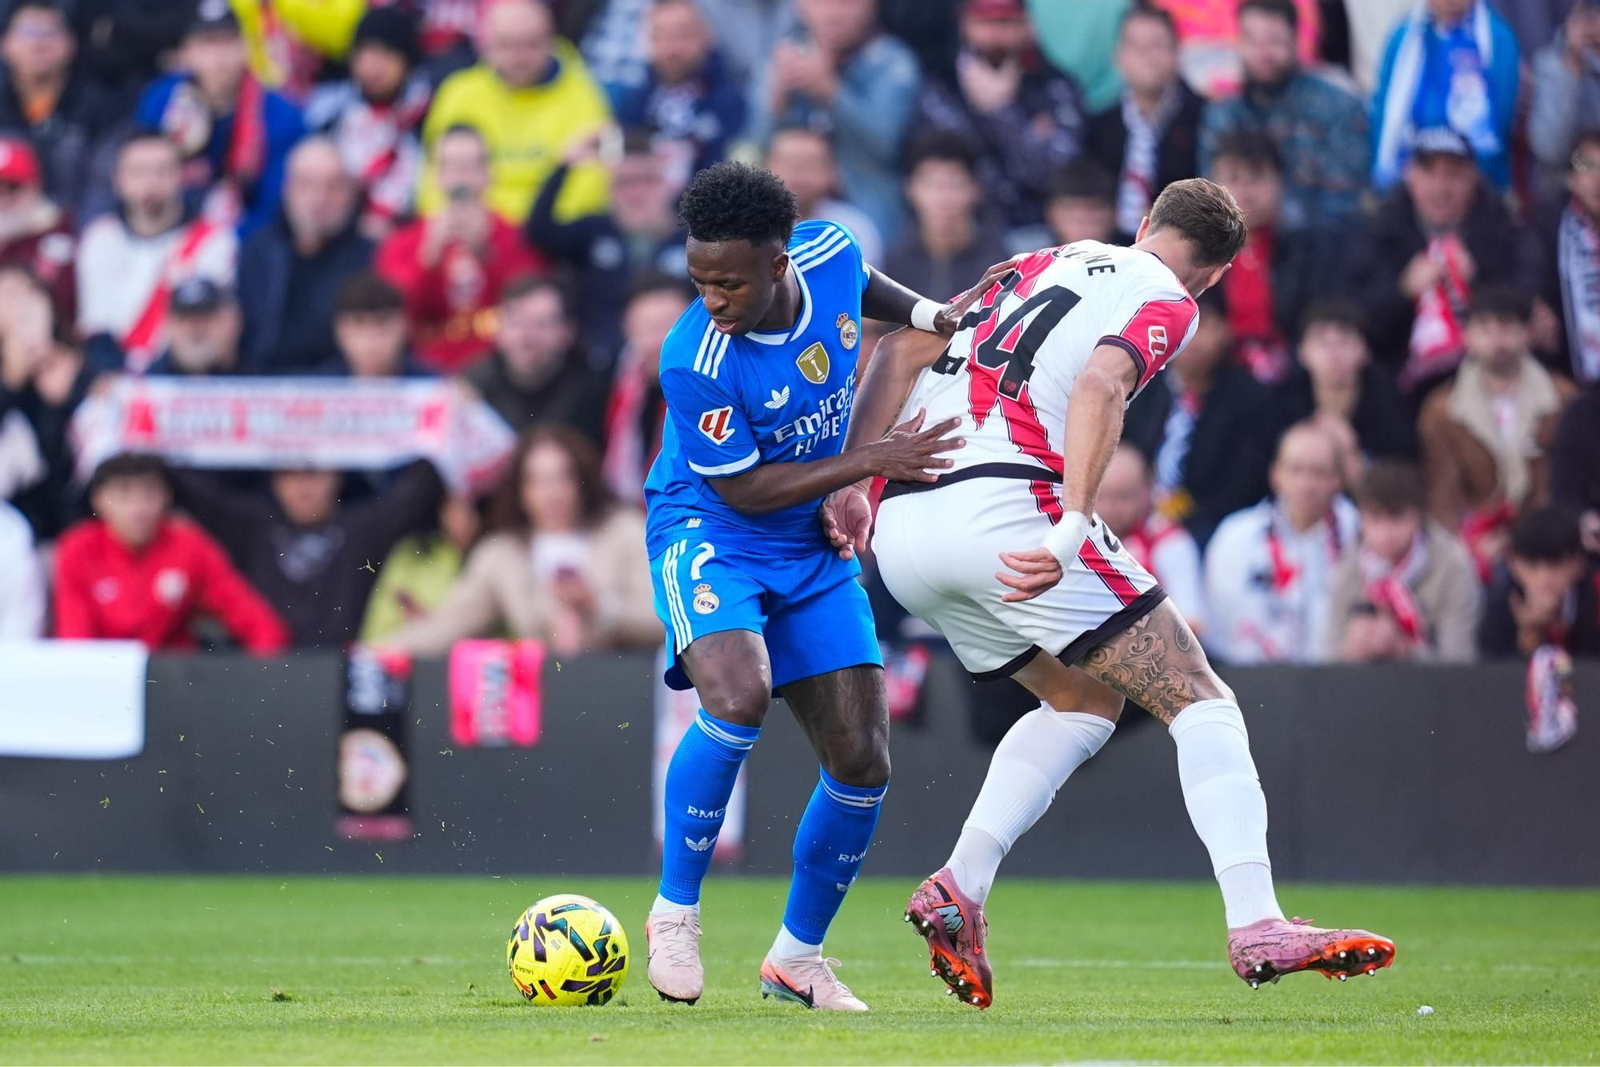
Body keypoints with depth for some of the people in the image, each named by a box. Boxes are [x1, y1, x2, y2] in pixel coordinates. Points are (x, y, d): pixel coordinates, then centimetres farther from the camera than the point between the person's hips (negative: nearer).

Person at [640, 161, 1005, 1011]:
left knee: (861, 763, 0)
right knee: (738, 697, -33)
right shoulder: (694, 361, -28)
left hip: (814, 553, 6)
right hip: (710, 535, -6)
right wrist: (875, 459, -22)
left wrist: (932, 315, 1)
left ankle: (796, 958, 20)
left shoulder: (828, 251, -13)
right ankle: (675, 913, -14)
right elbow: (745, 491, -20)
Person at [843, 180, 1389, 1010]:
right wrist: (1071, 531, -25)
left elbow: (904, 348, 21)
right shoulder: (1165, 302, 6)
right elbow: (1099, 387, -15)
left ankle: (958, 889, 8)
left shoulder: (1043, 264, 28)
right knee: (1198, 699, 0)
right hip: (1004, 503, -7)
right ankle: (1255, 927, -15)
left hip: (900, 530, 7)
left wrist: (850, 480, 16)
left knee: (1085, 698, 25)